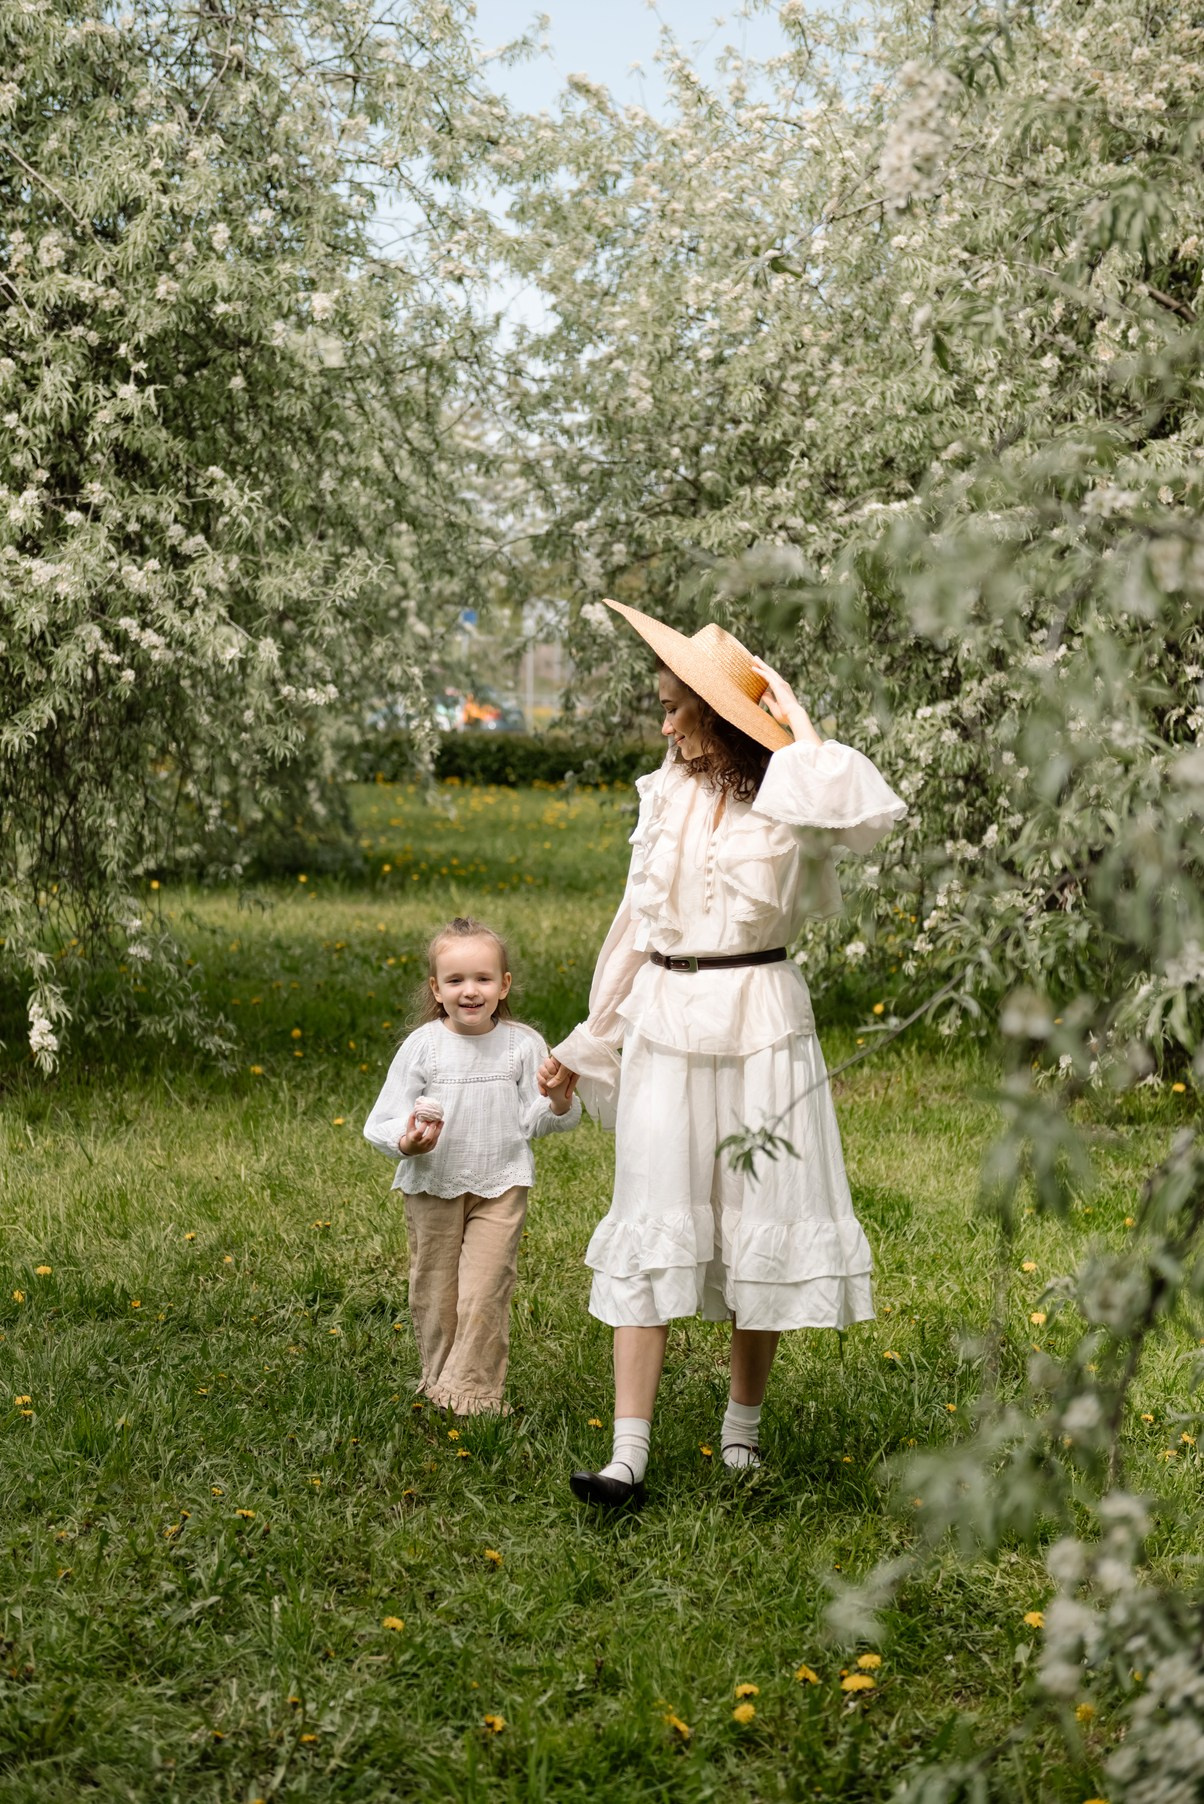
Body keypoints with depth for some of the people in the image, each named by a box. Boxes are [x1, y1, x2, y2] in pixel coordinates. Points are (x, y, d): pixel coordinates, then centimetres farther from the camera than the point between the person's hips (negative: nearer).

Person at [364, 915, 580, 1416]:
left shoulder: (522, 1044, -4)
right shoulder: (422, 1046, -6)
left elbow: (535, 1121, 2)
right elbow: (386, 1122, -3)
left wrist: (558, 1103, -19)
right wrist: (407, 1142, -24)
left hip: (500, 1187, -1)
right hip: (433, 1186, 1)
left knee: (484, 1294, -7)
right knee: (435, 1294, 11)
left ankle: (471, 1390, 5)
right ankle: (438, 1378, 30)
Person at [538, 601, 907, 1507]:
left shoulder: (786, 806, -6)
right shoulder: (665, 796, 8)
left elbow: (871, 811, -29)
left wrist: (797, 727, -16)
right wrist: (589, 1043, 18)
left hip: (761, 1021, -3)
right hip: (666, 1023, 3)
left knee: (762, 1222, 5)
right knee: (651, 1231, -2)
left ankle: (744, 1424, 24)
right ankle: (629, 1456, -4)